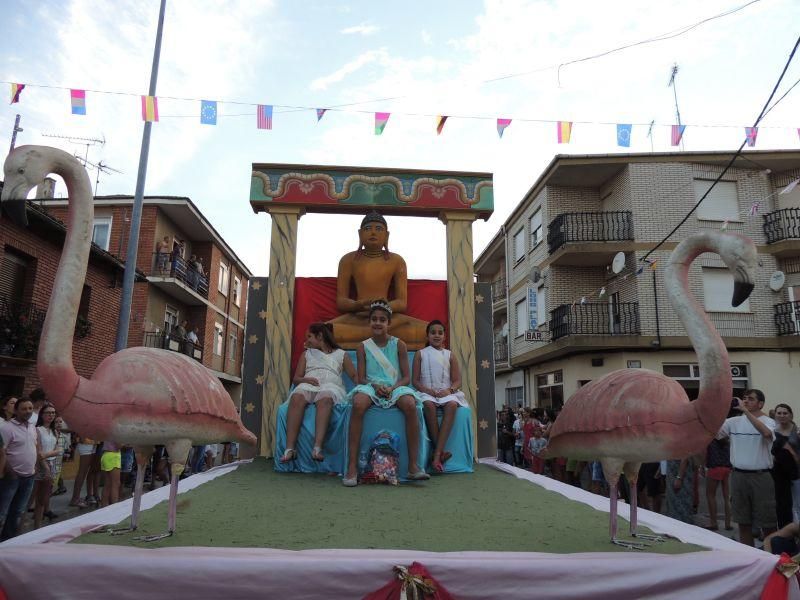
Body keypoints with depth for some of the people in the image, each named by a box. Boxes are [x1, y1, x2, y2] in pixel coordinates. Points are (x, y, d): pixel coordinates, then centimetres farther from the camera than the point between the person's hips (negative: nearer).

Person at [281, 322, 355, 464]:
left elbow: (355, 376, 15)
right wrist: (306, 379, -1)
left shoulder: (341, 354, 23)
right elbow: (296, 379, 22)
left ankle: (317, 447, -53)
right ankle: (290, 448, -45)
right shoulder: (306, 354, 30)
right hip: (308, 385, 2)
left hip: (331, 386, -2)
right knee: (297, 397, -36)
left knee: (325, 398, -40)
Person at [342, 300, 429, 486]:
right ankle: (352, 467, -35)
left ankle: (413, 466, -29)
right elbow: (361, 378, 5)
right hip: (371, 387, 0)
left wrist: (392, 388, -17)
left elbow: (406, 377, 3)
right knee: (358, 403, -37)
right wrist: (375, 386, -16)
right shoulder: (363, 347, 8)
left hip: (395, 387, 0)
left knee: (410, 404, -35)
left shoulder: (399, 345, 7)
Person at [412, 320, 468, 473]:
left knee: (452, 404, -35)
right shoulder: (420, 354, 9)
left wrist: (449, 390, -13)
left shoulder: (449, 355, 13)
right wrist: (429, 391, -14)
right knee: (428, 405, -38)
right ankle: (440, 451, -33)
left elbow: (457, 380, 9)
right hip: (427, 393, -1)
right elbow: (415, 381, 4)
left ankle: (437, 454, -40)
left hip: (446, 393, 1)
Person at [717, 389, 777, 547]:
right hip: (738, 475, 4)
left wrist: (745, 410, -27)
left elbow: (766, 433, -28)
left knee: (767, 522, 5)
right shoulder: (734, 421, 6)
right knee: (743, 522, 12)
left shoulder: (768, 421, -4)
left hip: (761, 476, -4)